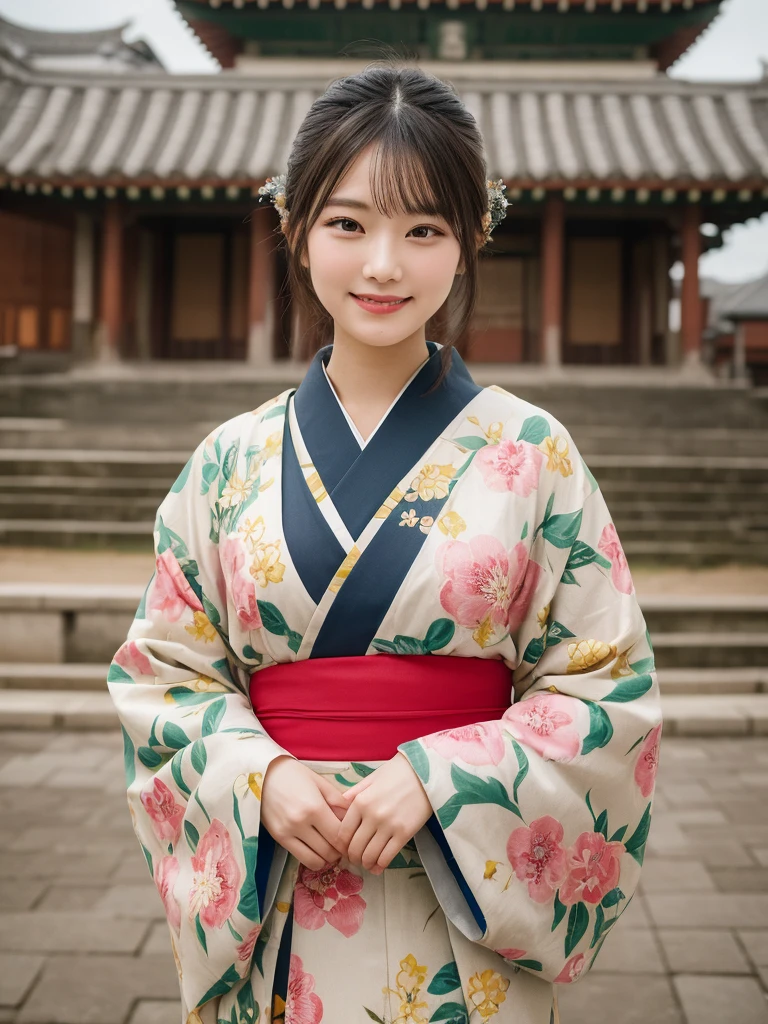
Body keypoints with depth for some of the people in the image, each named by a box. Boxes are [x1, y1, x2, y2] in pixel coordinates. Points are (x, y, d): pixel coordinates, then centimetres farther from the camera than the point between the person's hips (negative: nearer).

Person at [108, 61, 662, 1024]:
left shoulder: (530, 452, -4)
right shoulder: (232, 460, 1)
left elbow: (606, 687, -4)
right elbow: (162, 669, 4)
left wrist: (437, 777, -16)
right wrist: (260, 777, -13)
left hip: (465, 902, -1)